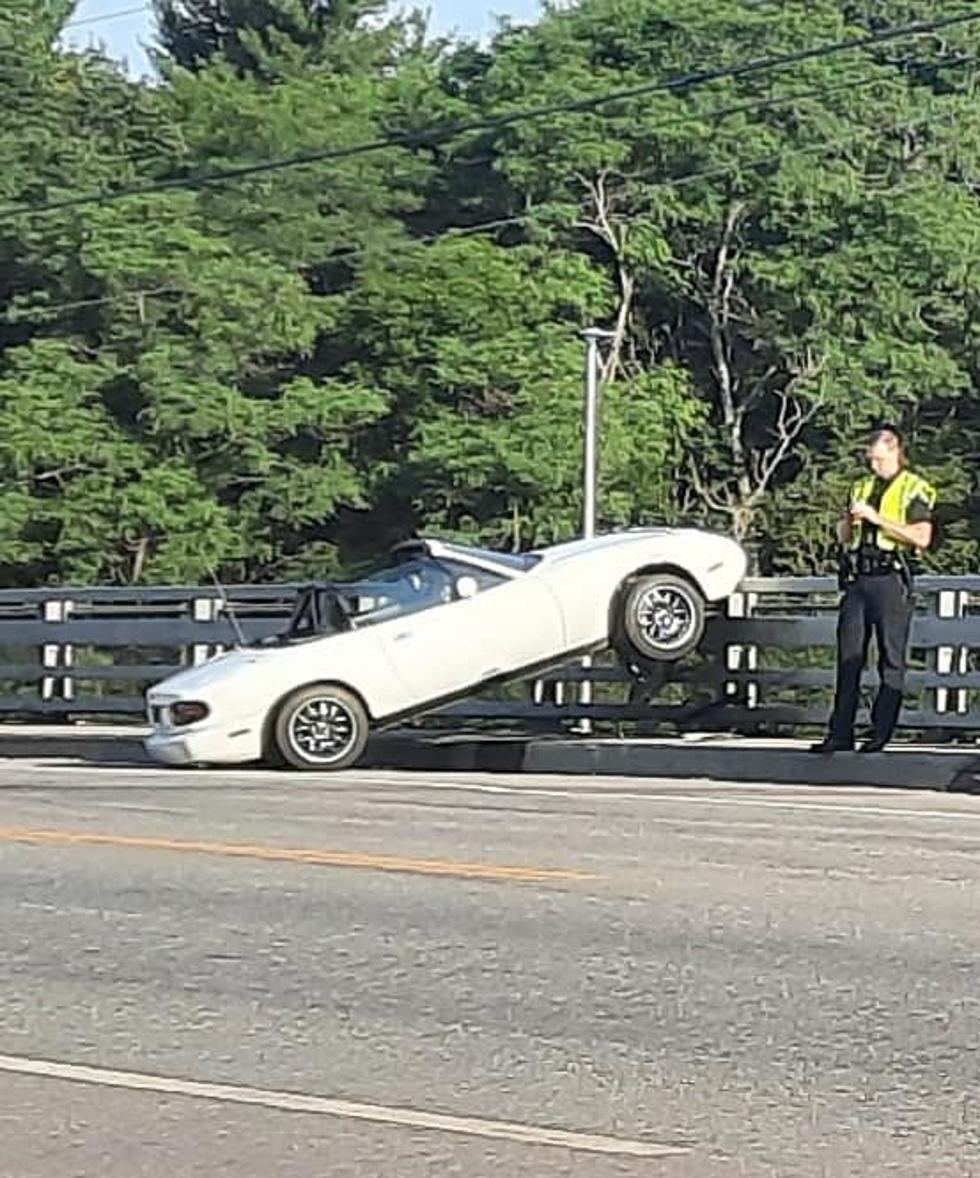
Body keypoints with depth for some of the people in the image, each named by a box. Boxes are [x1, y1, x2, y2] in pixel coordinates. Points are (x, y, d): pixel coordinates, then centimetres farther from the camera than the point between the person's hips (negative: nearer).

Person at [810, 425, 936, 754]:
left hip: (891, 579, -6)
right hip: (857, 579, 6)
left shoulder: (914, 489, 1)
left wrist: (878, 519, -15)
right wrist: (849, 519, 0)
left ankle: (881, 733, 1)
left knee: (891, 658, -2)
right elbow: (842, 537, 23)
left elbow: (922, 537, -12)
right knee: (849, 656, 3)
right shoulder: (862, 487, 19)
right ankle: (840, 733, 4)